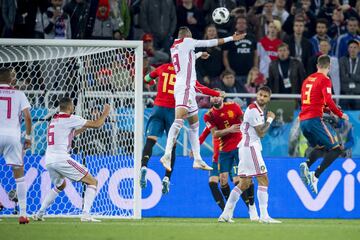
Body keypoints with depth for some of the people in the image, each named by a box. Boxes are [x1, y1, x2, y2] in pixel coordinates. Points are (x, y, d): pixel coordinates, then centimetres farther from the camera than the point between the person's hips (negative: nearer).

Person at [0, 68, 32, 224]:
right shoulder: (18, 94, 5)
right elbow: (27, 117, -2)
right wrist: (28, 137, 5)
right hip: (13, 135, 0)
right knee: (19, 175, 7)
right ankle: (23, 214, 2)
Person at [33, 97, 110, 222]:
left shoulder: (54, 120, 20)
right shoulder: (70, 119, -4)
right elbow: (97, 125, -4)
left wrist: (85, 127, 35)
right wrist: (106, 112, 12)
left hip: (48, 160, 8)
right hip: (61, 159, -8)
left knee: (60, 185, 35)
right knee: (92, 182, 0)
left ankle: (39, 214, 28)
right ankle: (86, 214, -15)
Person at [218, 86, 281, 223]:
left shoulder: (258, 110, 17)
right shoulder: (253, 110, -14)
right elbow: (261, 133, -14)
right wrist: (270, 119, -3)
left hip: (246, 147, 10)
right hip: (250, 147, -10)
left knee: (244, 183, 11)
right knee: (263, 180, -11)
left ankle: (226, 214, 11)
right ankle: (264, 216, -16)